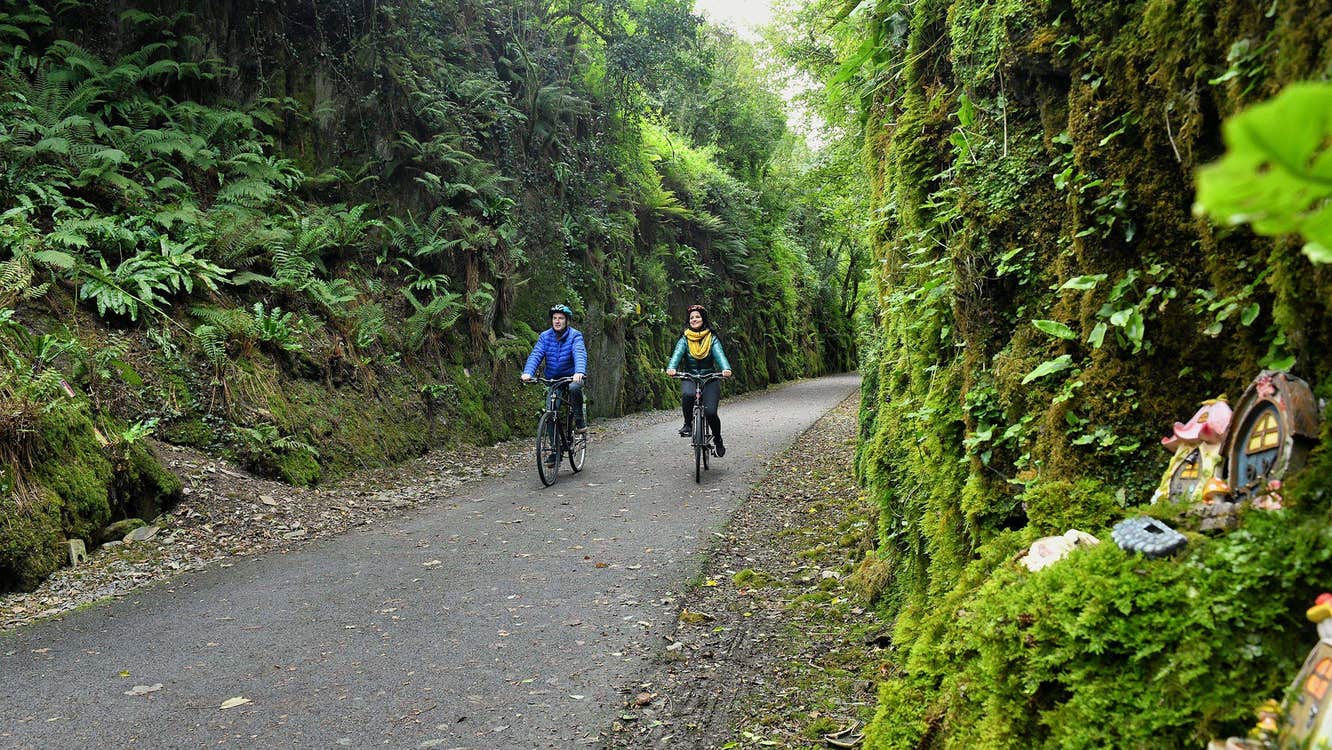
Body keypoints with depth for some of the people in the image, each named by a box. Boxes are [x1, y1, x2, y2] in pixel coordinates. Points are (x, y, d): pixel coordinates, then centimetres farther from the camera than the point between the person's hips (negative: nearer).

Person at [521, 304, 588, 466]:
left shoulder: (575, 335, -11)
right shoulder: (545, 336, -2)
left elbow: (580, 354, -28)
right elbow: (535, 355, -14)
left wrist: (579, 372, -48)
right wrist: (527, 372, -34)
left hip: (571, 377, -3)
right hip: (553, 380, 3)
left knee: (574, 388, -38)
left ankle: (579, 419, -14)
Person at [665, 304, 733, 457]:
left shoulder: (712, 338, 0)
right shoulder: (685, 339, 1)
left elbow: (719, 355, -16)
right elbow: (677, 354, -16)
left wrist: (726, 369, -39)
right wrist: (671, 368, -39)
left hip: (710, 379, 0)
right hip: (690, 378, 0)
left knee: (710, 412, -17)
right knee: (687, 394, -35)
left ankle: (718, 441, 11)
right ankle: (687, 424, -9)